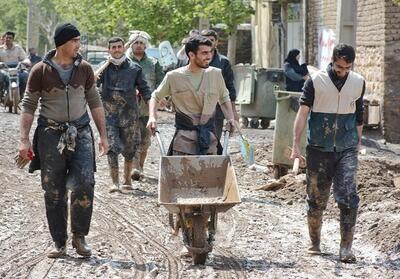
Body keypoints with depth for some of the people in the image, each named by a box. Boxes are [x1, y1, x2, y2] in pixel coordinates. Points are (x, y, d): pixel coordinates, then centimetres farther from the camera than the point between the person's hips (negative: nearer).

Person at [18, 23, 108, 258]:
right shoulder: (41, 71, -4)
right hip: (51, 133, -1)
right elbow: (29, 106, 0)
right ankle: (60, 243, 14)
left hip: (80, 132, 1)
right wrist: (24, 139, -6)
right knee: (54, 192, 4)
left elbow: (95, 102, 11)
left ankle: (80, 236, 4)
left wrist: (103, 135, 7)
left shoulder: (84, 68, 4)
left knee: (85, 184, -13)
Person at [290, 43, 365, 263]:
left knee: (348, 197, -11)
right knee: (316, 199, 7)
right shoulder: (316, 81, -6)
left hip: (346, 150, 1)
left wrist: (358, 143, 17)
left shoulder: (358, 83, 4)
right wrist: (296, 145, -13)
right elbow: (302, 113, -8)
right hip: (318, 149, -1)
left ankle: (346, 248, -8)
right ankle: (315, 243, 24)